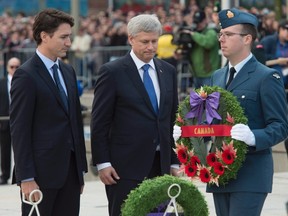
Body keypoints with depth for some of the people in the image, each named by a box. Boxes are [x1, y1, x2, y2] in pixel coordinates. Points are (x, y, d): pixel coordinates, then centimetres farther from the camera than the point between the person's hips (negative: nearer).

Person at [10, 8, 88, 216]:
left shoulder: (68, 71, 15)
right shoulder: (26, 75, -9)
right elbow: (19, 130, -12)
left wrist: (81, 167, 16)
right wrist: (26, 178, -16)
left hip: (70, 169, 7)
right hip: (41, 172, -7)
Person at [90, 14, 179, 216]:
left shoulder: (168, 71, 12)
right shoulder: (112, 72, -4)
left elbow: (172, 120, 16)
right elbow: (99, 122, -5)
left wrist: (174, 161, 12)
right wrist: (102, 163, -10)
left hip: (160, 164, 5)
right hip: (125, 165, -5)